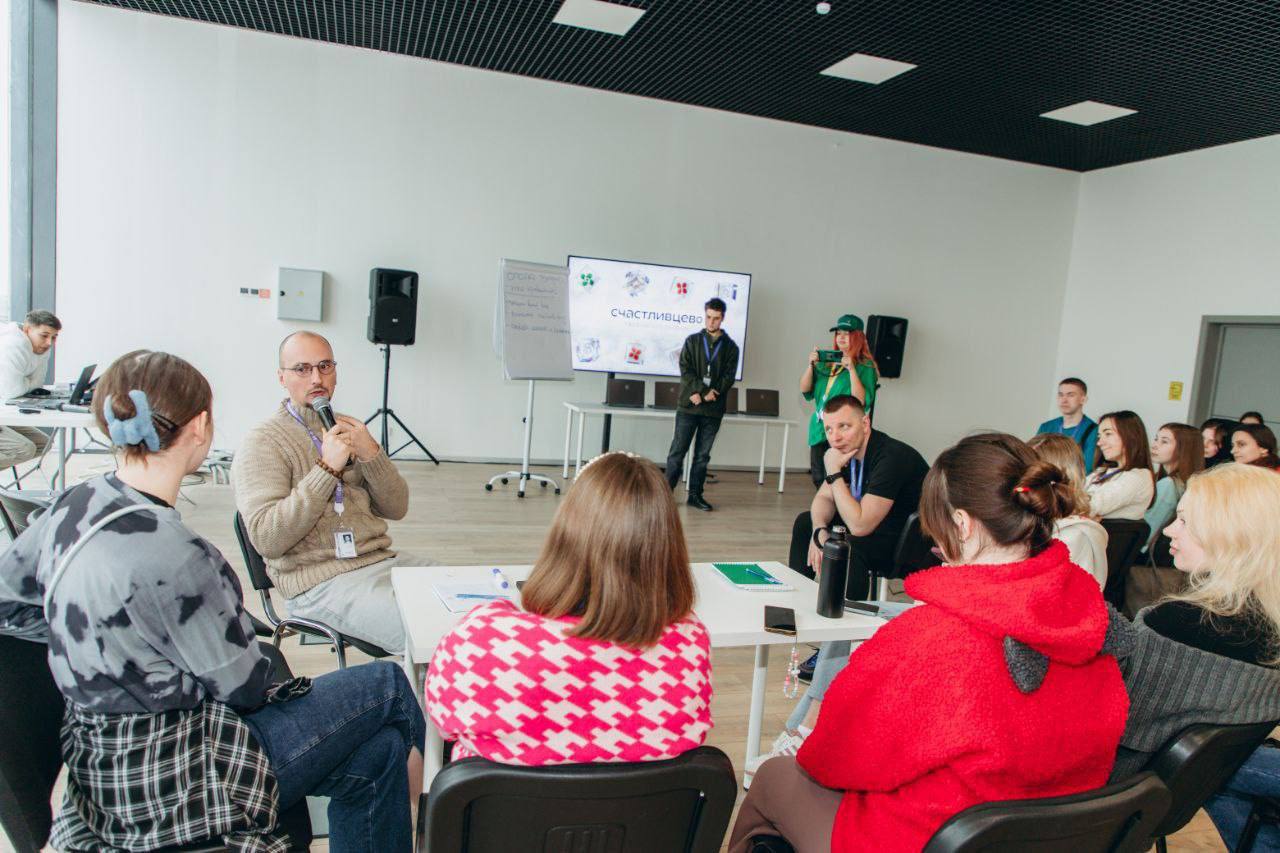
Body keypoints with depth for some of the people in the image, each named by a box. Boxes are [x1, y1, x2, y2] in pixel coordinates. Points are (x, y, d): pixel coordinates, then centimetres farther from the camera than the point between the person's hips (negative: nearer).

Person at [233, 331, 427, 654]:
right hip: (322, 582, -7)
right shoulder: (263, 442, -4)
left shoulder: (350, 429, 17)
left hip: (381, 559, 7)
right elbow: (267, 539, -16)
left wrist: (370, 453, -7)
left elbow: (396, 509, 10)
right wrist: (327, 469, -19)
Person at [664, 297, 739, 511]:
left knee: (703, 454, 7)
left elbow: (728, 377, -1)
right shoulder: (693, 341, 7)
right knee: (678, 450, -1)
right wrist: (703, 390, -15)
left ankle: (695, 494, 15)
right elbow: (685, 370, -3)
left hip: (713, 409, 1)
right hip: (688, 406, -1)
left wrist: (707, 394, -13)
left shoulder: (730, 347, 8)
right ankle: (667, 490, 6)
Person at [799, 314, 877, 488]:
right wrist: (811, 364, -7)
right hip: (819, 430, 6)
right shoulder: (826, 361, 11)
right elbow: (805, 389, 7)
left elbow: (861, 401, -15)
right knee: (818, 480, 10)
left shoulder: (865, 367, -4)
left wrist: (851, 369, -20)